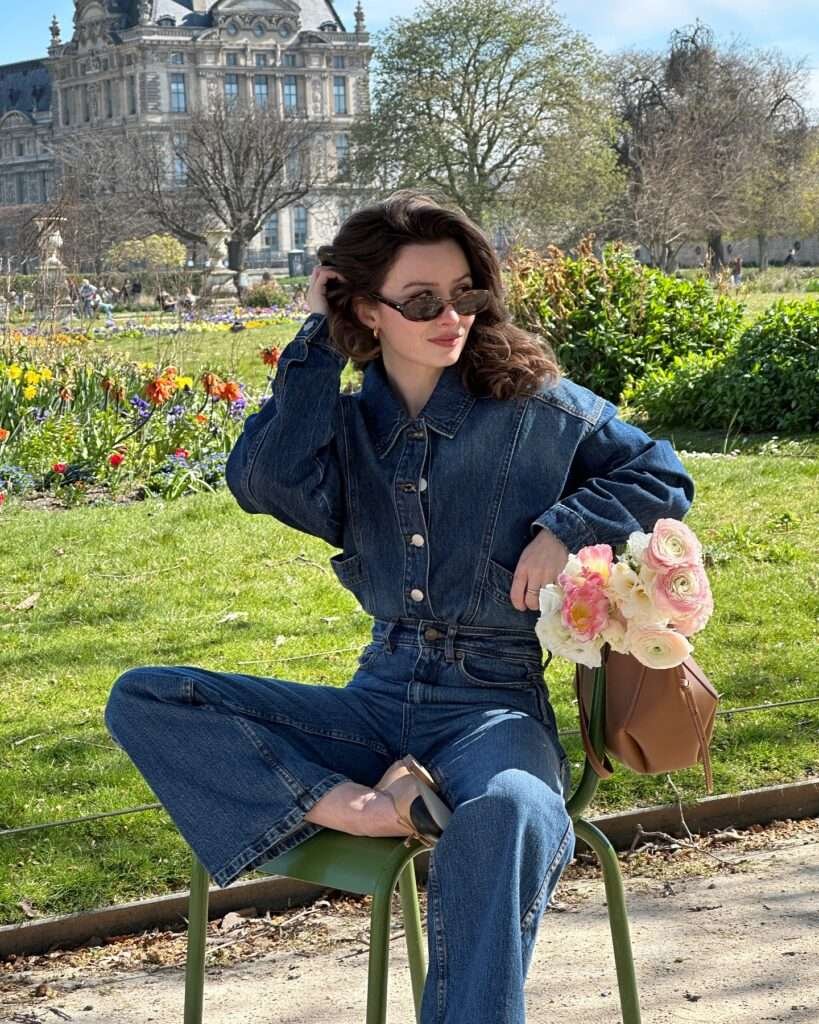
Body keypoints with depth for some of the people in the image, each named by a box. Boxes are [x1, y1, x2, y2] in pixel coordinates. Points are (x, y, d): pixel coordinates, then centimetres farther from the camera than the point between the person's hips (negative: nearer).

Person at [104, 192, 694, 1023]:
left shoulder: (536, 407, 3)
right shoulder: (346, 425, 9)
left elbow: (664, 478, 10)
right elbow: (265, 483, -12)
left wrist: (565, 528, -7)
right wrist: (315, 340, -5)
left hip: (493, 704, -4)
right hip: (379, 701, 4)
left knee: (506, 818, -42)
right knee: (142, 701, -14)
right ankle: (370, 812, -27)